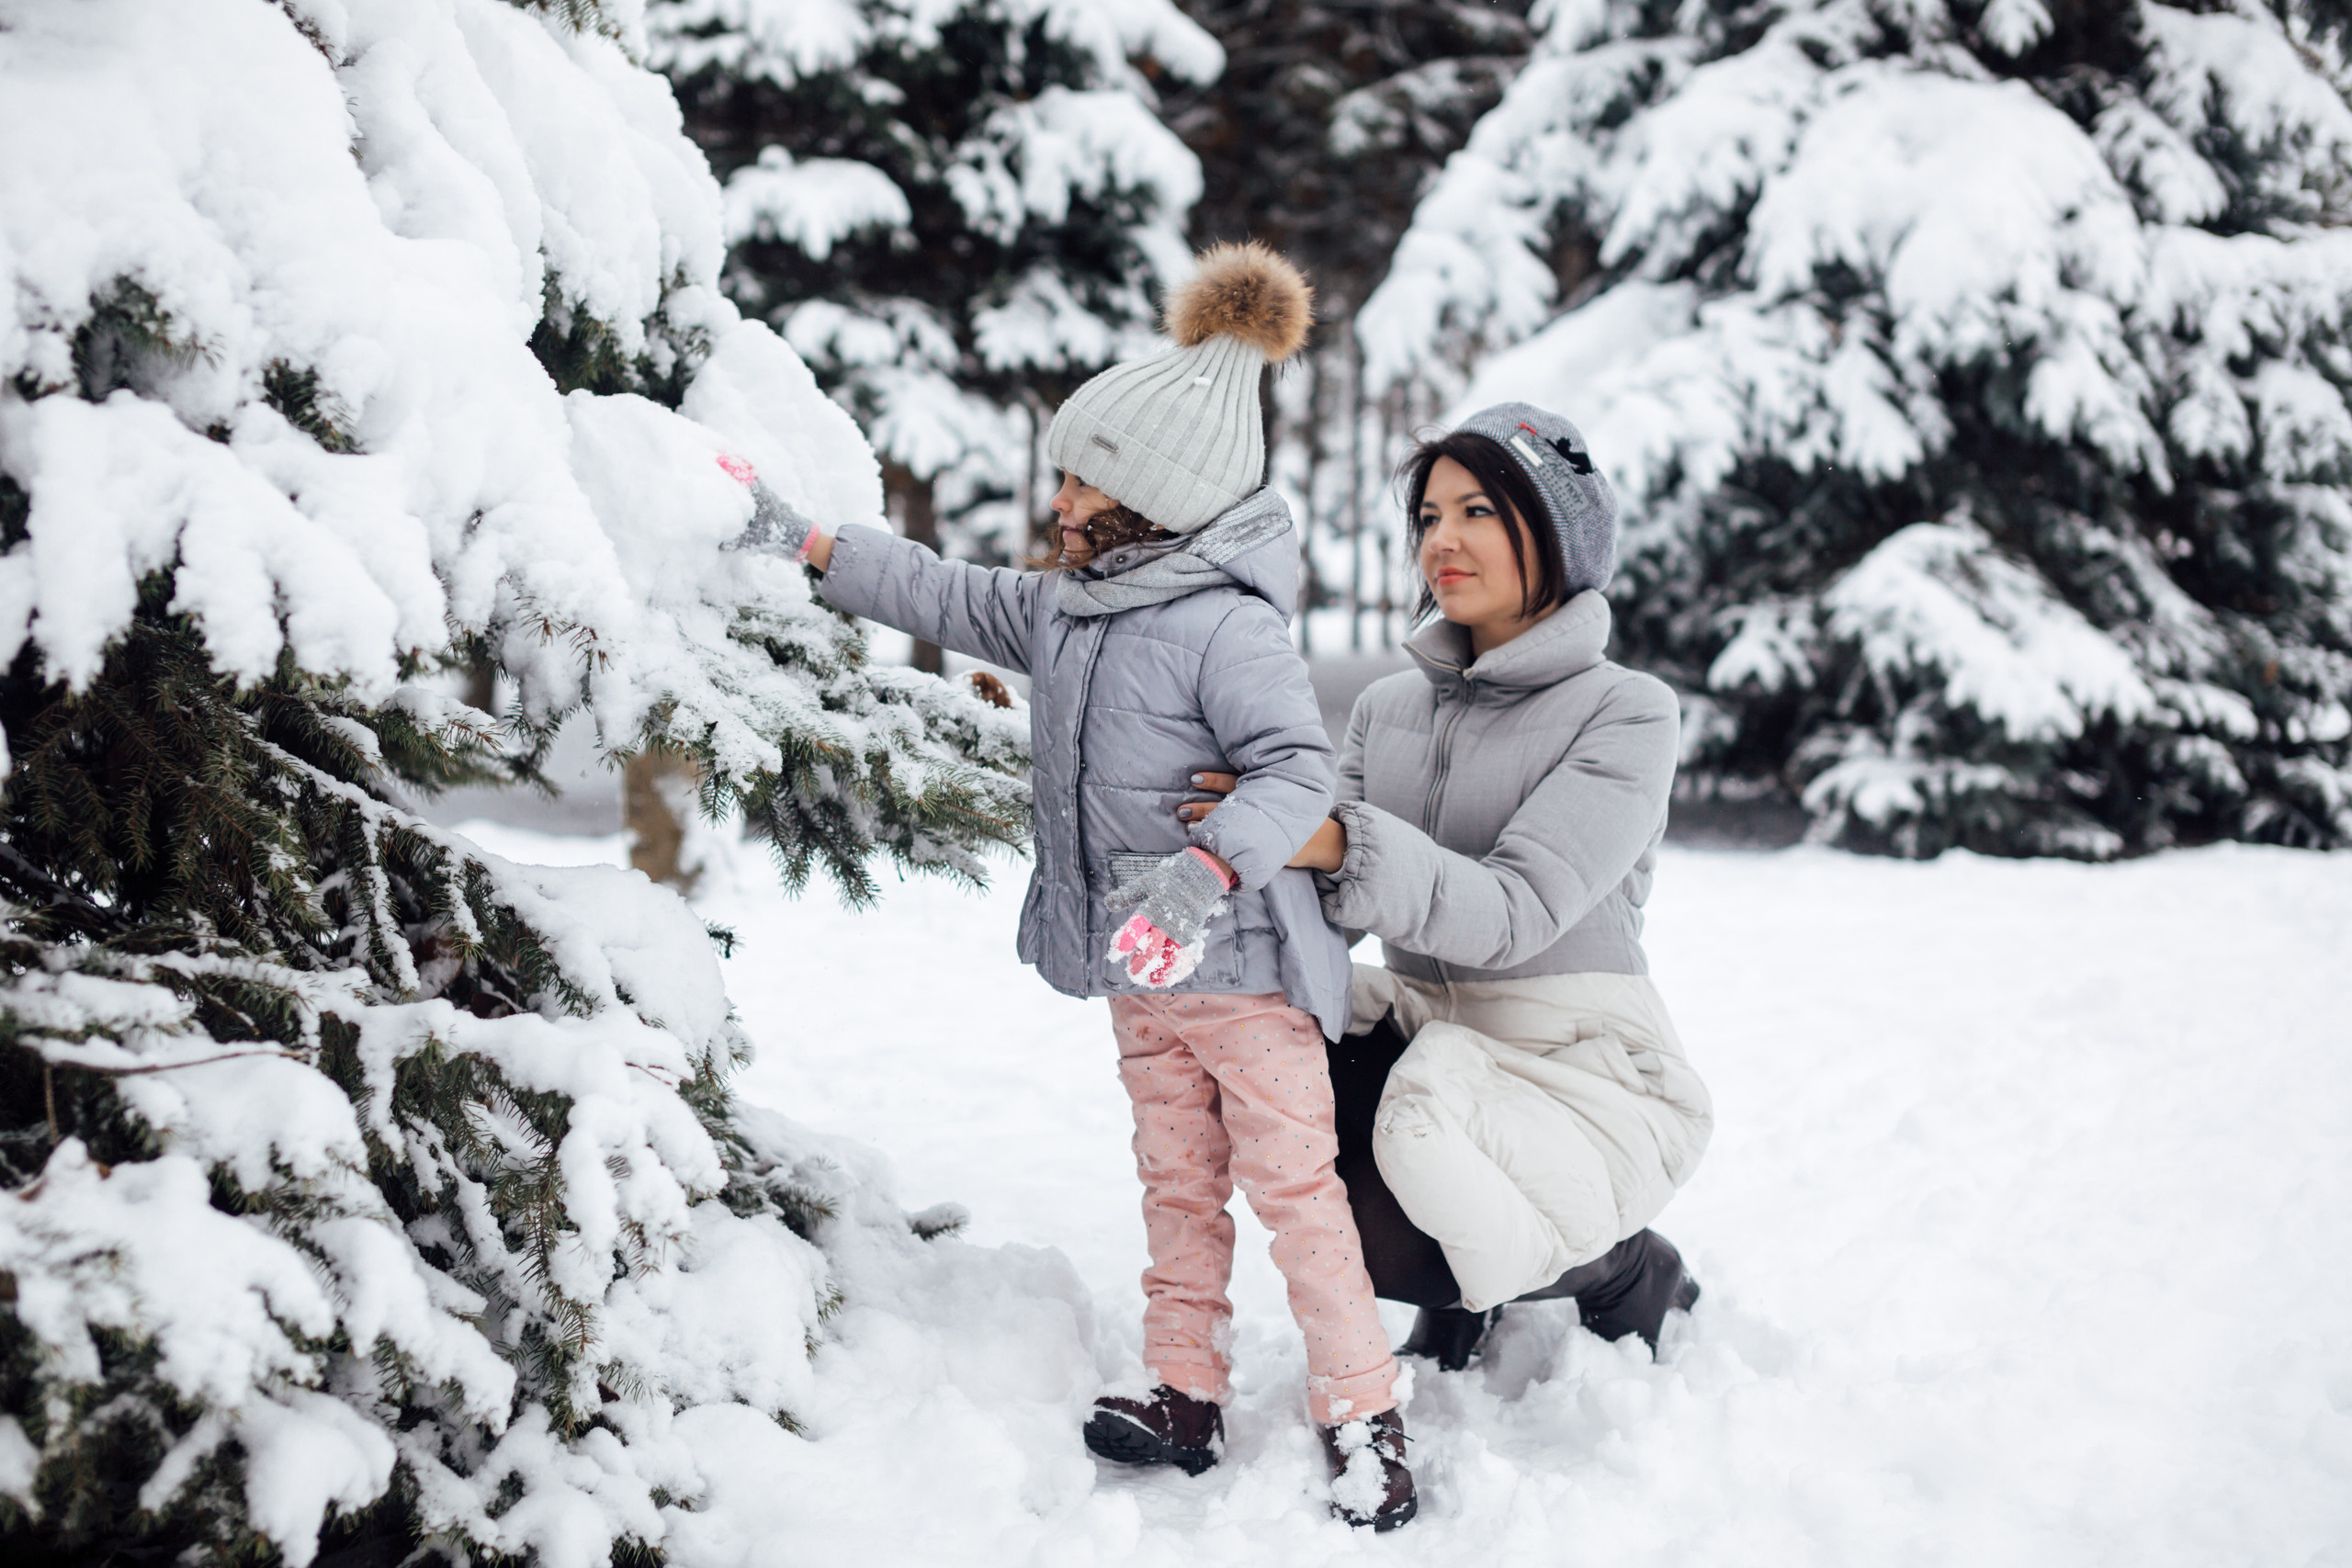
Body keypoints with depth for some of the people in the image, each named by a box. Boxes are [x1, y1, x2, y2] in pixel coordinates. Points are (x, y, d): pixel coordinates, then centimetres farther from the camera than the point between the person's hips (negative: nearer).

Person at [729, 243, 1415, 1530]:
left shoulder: (1225, 628, -21)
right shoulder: (1064, 608, 7)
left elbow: (1300, 770, -27)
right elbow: (948, 599, 15)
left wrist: (1210, 868, -40)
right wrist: (810, 546, 12)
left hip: (1243, 962, -8)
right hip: (1141, 972, 8)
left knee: (1293, 1184, -5)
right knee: (1177, 1184, 13)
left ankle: (1362, 1419, 2)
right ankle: (1186, 1397, 20)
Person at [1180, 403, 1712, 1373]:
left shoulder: (1625, 713, -11)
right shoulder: (1389, 708, 8)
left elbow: (1514, 910, -24)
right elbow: (1336, 896, -3)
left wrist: (1341, 845, -37)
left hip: (1578, 1067, -6)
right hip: (1425, 1035, 6)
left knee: (1373, 1234, -27)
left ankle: (1623, 1271, 6)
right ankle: (1460, 1305, 8)